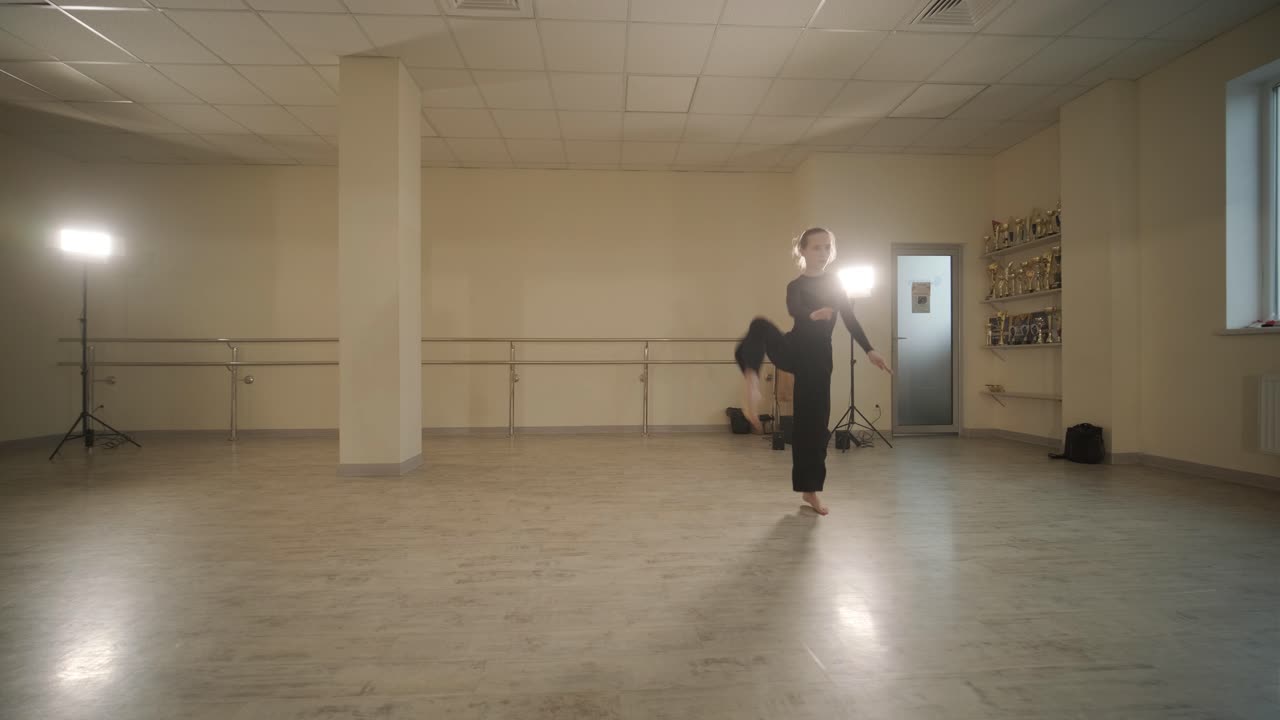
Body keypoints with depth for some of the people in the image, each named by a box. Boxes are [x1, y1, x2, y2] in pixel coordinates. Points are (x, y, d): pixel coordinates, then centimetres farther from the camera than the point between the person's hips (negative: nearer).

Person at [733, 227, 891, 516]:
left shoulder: (835, 283, 11)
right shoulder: (796, 286, -1)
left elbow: (851, 320, 12)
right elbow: (794, 310, -23)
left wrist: (869, 350, 4)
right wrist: (814, 314, -43)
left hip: (818, 358, 3)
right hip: (793, 352, -3)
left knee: (816, 422, 3)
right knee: (760, 326, -34)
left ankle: (809, 489, 15)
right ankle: (752, 386, -49)